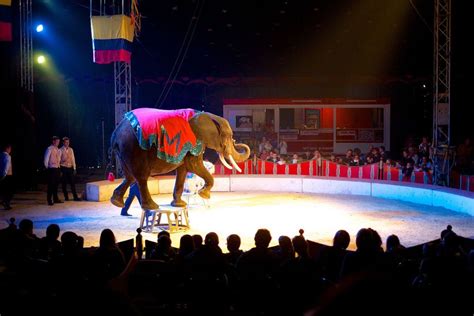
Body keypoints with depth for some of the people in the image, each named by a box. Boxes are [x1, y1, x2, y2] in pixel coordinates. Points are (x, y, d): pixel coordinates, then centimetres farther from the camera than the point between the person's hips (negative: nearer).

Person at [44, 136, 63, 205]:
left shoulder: (58, 150, 11)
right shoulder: (49, 149, -12)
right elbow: (46, 159, -11)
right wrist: (47, 167, -4)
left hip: (57, 168, 7)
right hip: (52, 169, -7)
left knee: (56, 184, 13)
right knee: (51, 185, -3)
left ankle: (56, 199, 23)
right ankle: (49, 200, 4)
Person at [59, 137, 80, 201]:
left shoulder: (71, 149, 7)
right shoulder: (60, 150, -5)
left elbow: (73, 159, 9)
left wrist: (74, 169, 6)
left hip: (70, 168, 3)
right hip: (63, 168, -3)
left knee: (72, 183, 2)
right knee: (64, 183, 4)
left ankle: (75, 197, 5)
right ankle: (66, 197, 14)